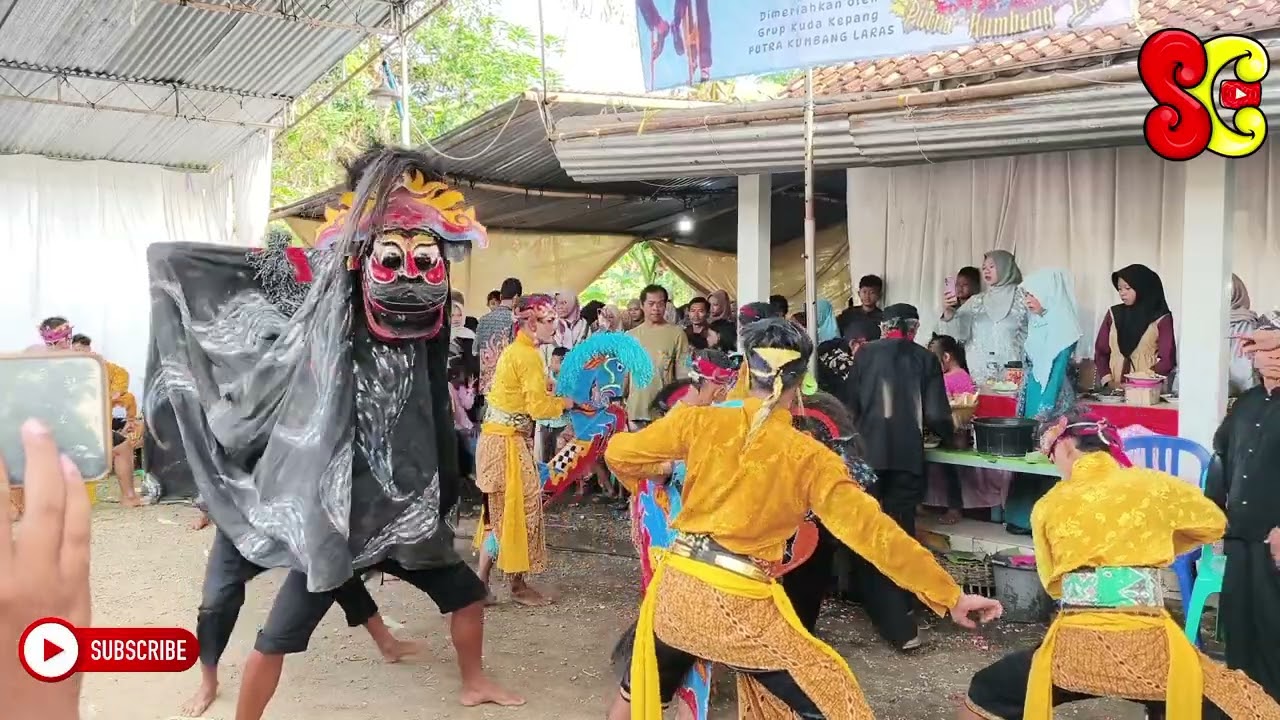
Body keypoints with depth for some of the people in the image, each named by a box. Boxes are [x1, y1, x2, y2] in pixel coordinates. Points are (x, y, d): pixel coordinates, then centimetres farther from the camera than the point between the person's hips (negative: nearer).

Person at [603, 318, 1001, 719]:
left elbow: (620, 454, 5)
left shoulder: (702, 421, -2)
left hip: (677, 586, 4)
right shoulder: (810, 458, -8)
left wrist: (647, 482, 28)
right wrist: (950, 596, -3)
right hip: (740, 604, -4)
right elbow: (873, 532, -9)